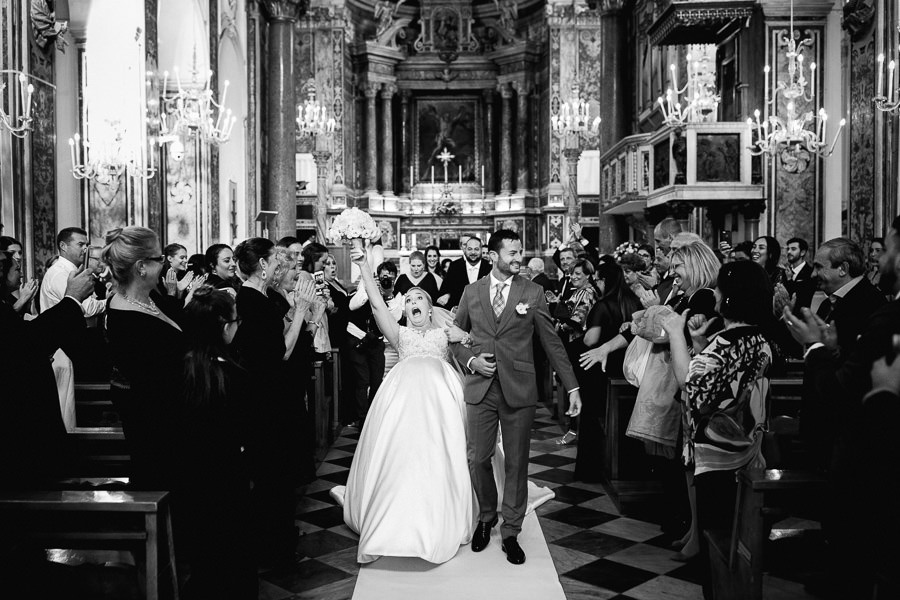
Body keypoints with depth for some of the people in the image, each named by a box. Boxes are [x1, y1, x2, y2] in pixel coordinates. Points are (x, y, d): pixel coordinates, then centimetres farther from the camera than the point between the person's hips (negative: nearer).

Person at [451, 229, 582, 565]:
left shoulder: (533, 294, 1)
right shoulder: (471, 293, 6)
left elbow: (552, 343, 3)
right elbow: (455, 338, 15)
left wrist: (572, 388, 0)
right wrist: (470, 360, -5)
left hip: (518, 391, -1)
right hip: (480, 389, 1)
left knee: (516, 464, 5)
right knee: (478, 460, 5)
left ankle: (510, 533, 21)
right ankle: (486, 518, 30)